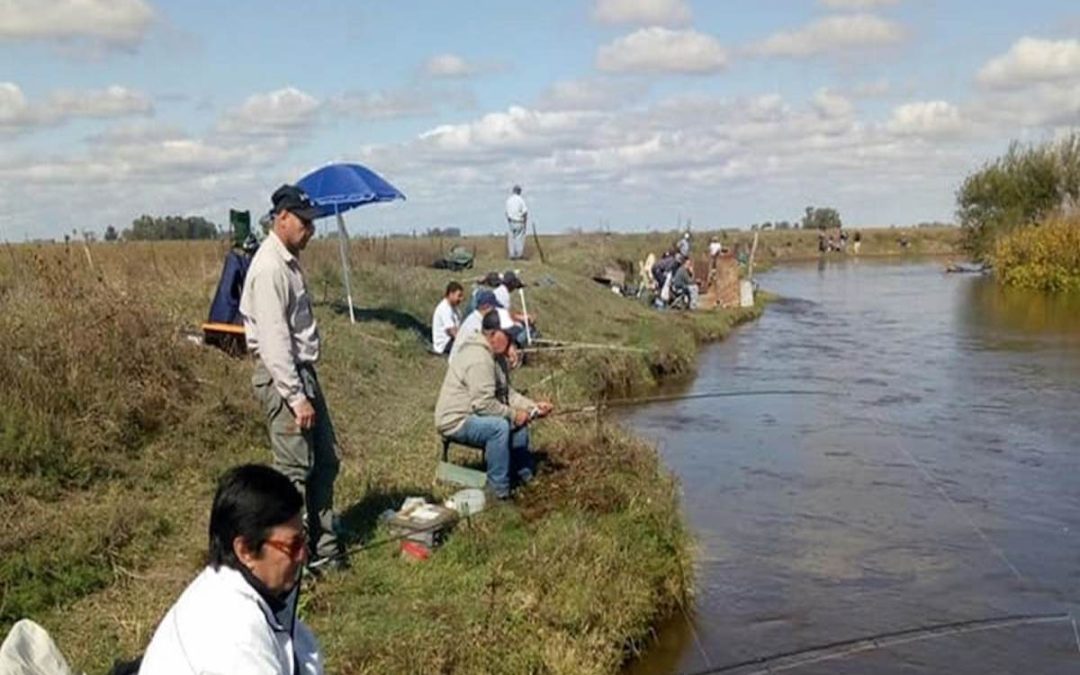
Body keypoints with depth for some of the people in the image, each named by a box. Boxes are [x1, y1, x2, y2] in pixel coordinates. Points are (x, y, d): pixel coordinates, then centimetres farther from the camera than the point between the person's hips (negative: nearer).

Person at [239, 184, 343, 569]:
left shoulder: (289, 262, 13)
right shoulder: (269, 268, -18)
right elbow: (273, 340, -22)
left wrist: (307, 387, 17)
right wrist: (296, 397, -23)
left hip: (302, 371, 10)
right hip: (281, 377, -10)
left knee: (325, 460, 15)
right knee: (295, 469, -3)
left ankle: (322, 544, 26)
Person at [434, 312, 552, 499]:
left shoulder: (496, 356, 9)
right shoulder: (479, 359, -25)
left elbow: (507, 394, 12)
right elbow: (483, 403, -28)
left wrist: (533, 407, 0)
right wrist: (513, 414, -18)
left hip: (471, 415, 11)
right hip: (455, 422, -11)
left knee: (519, 422, 8)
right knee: (499, 426, -31)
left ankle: (525, 479, 22)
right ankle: (499, 490, -22)